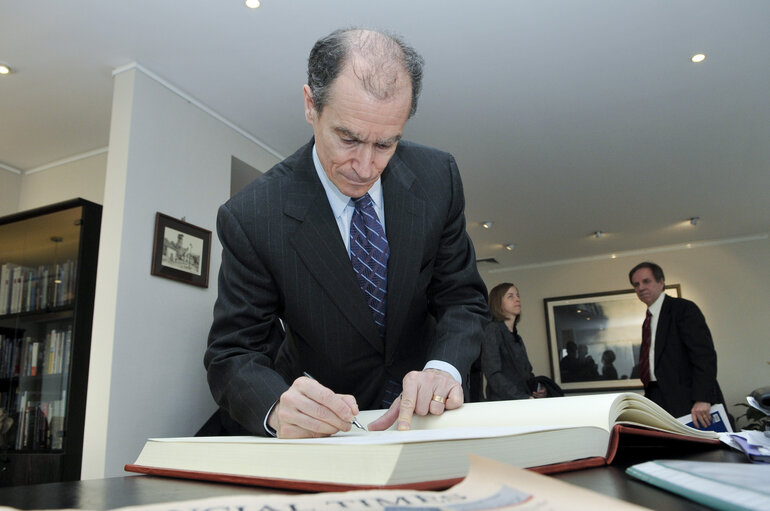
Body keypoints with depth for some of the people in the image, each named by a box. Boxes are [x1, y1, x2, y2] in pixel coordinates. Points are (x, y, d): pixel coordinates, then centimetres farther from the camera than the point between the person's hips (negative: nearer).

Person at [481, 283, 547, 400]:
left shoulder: (517, 337, 21)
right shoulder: (492, 330, -4)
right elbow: (493, 375, -13)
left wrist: (538, 388, 6)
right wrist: (523, 397, -19)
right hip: (502, 402, -7)